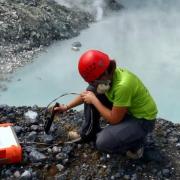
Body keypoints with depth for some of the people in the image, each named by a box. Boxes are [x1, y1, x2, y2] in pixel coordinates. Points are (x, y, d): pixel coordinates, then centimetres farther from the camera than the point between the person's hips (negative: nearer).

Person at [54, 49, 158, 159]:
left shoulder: (123, 85, -37)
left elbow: (113, 119, -25)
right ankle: (88, 133, 15)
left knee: (103, 142, -25)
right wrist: (66, 107, 9)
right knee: (91, 92, -1)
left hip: (143, 119, -8)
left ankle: (135, 143, 4)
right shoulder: (107, 75, -11)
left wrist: (94, 100, -18)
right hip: (125, 109, 8)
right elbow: (87, 93, 9)